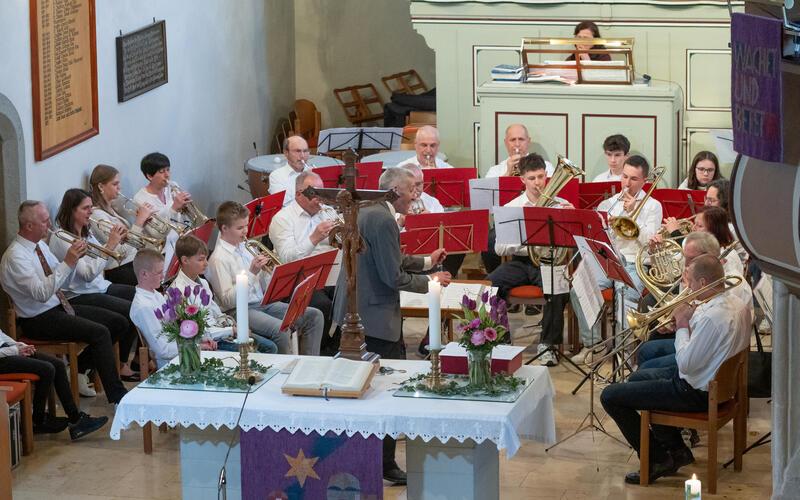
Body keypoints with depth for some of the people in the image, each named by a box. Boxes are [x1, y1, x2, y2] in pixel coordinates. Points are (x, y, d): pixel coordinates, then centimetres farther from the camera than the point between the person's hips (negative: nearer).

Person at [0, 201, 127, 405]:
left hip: (59, 306, 9)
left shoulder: (40, 245, 8)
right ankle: (116, 395, -17)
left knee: (119, 322, 3)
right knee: (100, 332, -24)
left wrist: (74, 257, -3)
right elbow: (41, 293, -28)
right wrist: (67, 262, -28)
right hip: (38, 319, -9)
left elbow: (62, 280, 16)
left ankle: (78, 368, 12)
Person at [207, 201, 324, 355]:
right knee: (280, 328, -35)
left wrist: (267, 271, -3)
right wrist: (251, 273, -21)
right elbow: (228, 300, -19)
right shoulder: (218, 259, -10)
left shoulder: (245, 248, 15)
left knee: (314, 316, -3)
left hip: (263, 303, 8)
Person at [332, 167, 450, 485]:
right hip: (375, 316, -11)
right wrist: (431, 281, -6)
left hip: (353, 311, 11)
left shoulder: (366, 211, 12)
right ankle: (384, 464, -1)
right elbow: (394, 277, -20)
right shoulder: (383, 220, -19)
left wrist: (426, 261, 22)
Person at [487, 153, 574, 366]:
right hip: (520, 262, 1)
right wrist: (523, 241, -15)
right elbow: (499, 248, 2)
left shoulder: (560, 205, 8)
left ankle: (547, 344, -18)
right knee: (490, 284, -27)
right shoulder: (511, 207, 9)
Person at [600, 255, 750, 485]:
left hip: (696, 394, -10)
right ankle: (677, 450, 28)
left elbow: (685, 364, -26)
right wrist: (692, 319, -1)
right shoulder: (734, 302, 0)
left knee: (610, 396, -6)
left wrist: (682, 325, -14)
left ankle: (658, 460, 3)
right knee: (637, 378, 31)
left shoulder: (713, 317, -31)